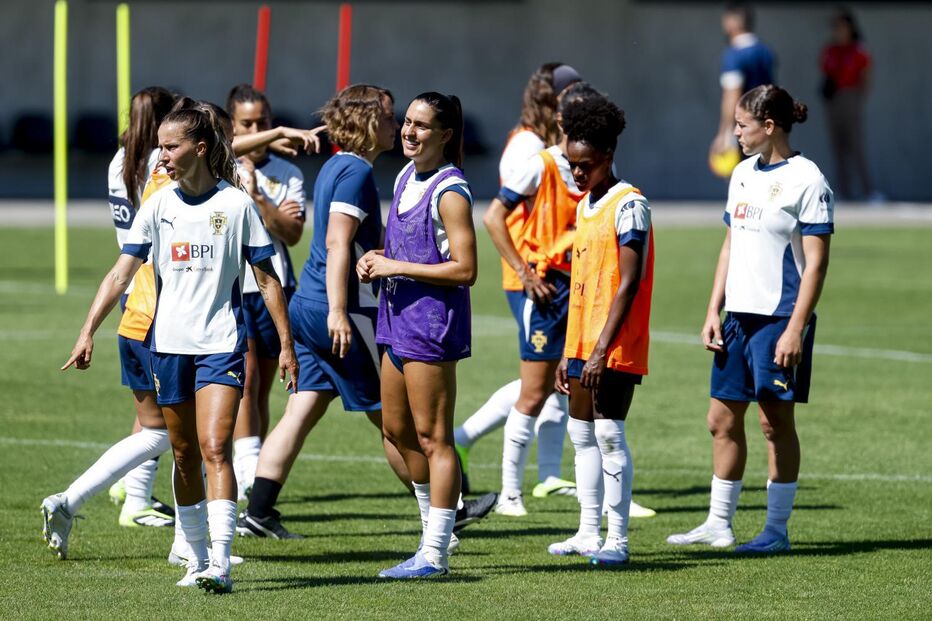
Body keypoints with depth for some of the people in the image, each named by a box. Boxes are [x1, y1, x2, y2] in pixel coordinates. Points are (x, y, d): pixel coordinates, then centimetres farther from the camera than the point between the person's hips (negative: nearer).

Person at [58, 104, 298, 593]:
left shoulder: (236, 204, -3)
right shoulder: (158, 206, 4)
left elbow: (266, 278, 2)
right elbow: (121, 274, 4)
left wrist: (286, 343, 0)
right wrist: (88, 332, -6)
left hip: (221, 342, -4)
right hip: (169, 343, 4)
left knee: (214, 449, -15)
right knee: (185, 455, 9)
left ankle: (220, 564, -22)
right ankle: (198, 558, 21)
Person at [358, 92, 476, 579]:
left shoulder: (450, 191, -15)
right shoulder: (405, 178, 11)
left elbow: (464, 269, -20)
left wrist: (397, 267, -18)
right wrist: (376, 260, 4)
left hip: (433, 316, -10)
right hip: (398, 316, 10)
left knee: (432, 438, -5)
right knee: (397, 430, 16)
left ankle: (434, 554, -2)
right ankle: (433, 536, 28)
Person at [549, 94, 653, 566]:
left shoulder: (628, 205, -12)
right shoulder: (584, 206, 15)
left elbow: (628, 283, -17)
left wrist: (602, 350, -22)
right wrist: (569, 353, 18)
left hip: (615, 348, -9)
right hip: (583, 343, 9)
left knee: (609, 434, -8)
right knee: (581, 433, 12)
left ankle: (618, 540, -5)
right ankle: (589, 532, 20)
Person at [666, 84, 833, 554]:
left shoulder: (806, 180, -11)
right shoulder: (743, 174, 13)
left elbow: (816, 262, -13)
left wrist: (796, 329, -18)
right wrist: (714, 312, 12)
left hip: (780, 318, -7)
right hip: (739, 316, 8)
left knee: (776, 420, -2)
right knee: (722, 418, 8)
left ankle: (777, 529, 6)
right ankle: (718, 524, 17)